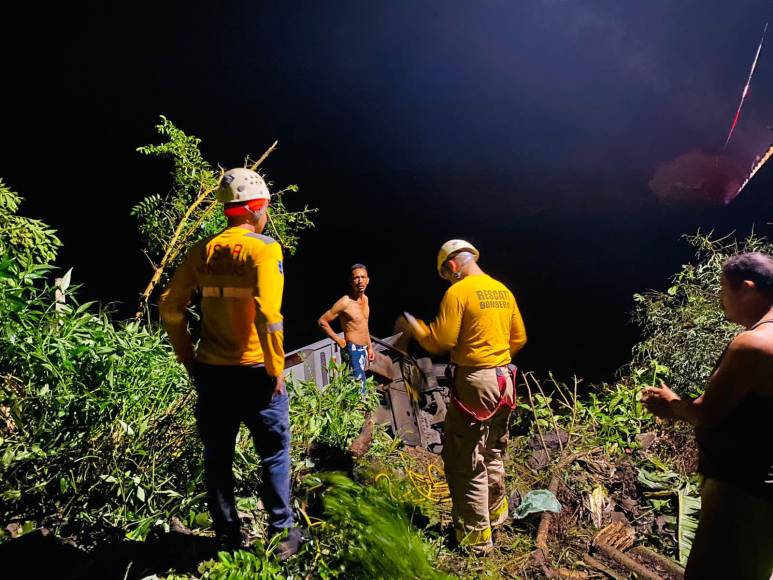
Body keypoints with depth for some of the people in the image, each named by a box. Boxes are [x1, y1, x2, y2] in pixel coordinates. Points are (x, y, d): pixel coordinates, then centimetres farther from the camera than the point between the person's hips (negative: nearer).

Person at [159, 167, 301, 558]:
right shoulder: (264, 248, -12)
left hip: (211, 371, 5)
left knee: (217, 457, 16)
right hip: (256, 372, -5)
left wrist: (188, 359, 10)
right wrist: (276, 368, -13)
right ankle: (282, 534, 22)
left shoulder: (203, 250, 5)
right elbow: (268, 314, -23)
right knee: (273, 454, 12)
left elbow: (170, 308, 2)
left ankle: (228, 538, 29)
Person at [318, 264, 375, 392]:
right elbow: (322, 321, -13)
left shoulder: (365, 299, 9)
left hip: (363, 349, 8)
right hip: (353, 350, -8)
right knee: (359, 388, -12)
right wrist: (339, 340, -11)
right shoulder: (345, 302, -15)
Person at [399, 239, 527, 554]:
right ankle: (496, 513, 38)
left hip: (474, 382, -8)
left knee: (466, 460, 3)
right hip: (503, 380, 8)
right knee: (493, 451, 23)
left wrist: (412, 325, 0)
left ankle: (476, 535, 12)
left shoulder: (458, 292, -14)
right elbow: (519, 338, 14)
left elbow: (440, 342, -16)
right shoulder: (503, 290, 9)